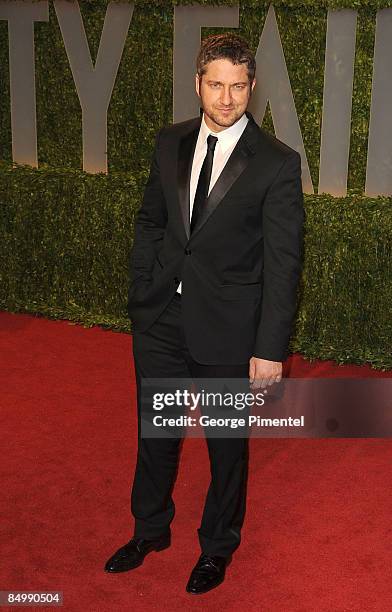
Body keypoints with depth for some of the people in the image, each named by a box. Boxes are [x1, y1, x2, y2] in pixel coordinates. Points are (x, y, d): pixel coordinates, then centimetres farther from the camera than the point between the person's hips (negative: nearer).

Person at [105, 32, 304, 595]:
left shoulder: (277, 163, -12)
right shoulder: (170, 143, 3)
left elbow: (283, 263, -12)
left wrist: (271, 348, -15)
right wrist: (142, 297, 8)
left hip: (227, 328, -4)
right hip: (160, 318, 5)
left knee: (227, 443, 14)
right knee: (155, 432, 19)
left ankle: (217, 546, 36)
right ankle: (150, 530, 43)